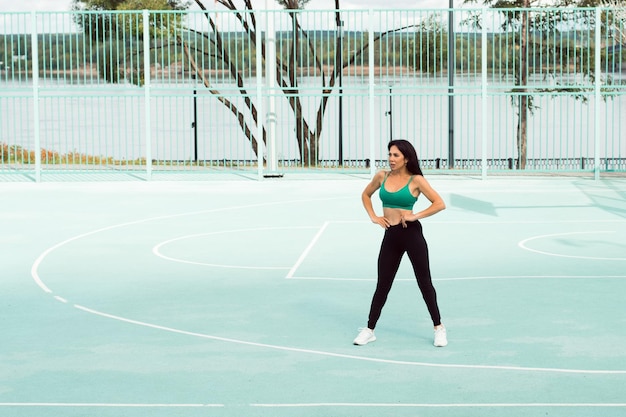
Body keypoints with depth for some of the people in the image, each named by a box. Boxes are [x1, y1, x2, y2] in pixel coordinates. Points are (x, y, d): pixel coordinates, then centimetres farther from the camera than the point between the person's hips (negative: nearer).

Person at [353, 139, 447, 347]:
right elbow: (366, 194, 22)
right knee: (382, 285, 9)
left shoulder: (416, 180, -7)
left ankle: (439, 328, 16)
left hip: (411, 234, -4)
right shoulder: (382, 176, 5)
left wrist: (416, 215, -15)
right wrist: (373, 216, 8)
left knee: (424, 283, 5)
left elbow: (440, 204, -10)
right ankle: (369, 330, 17)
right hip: (390, 236, 4)